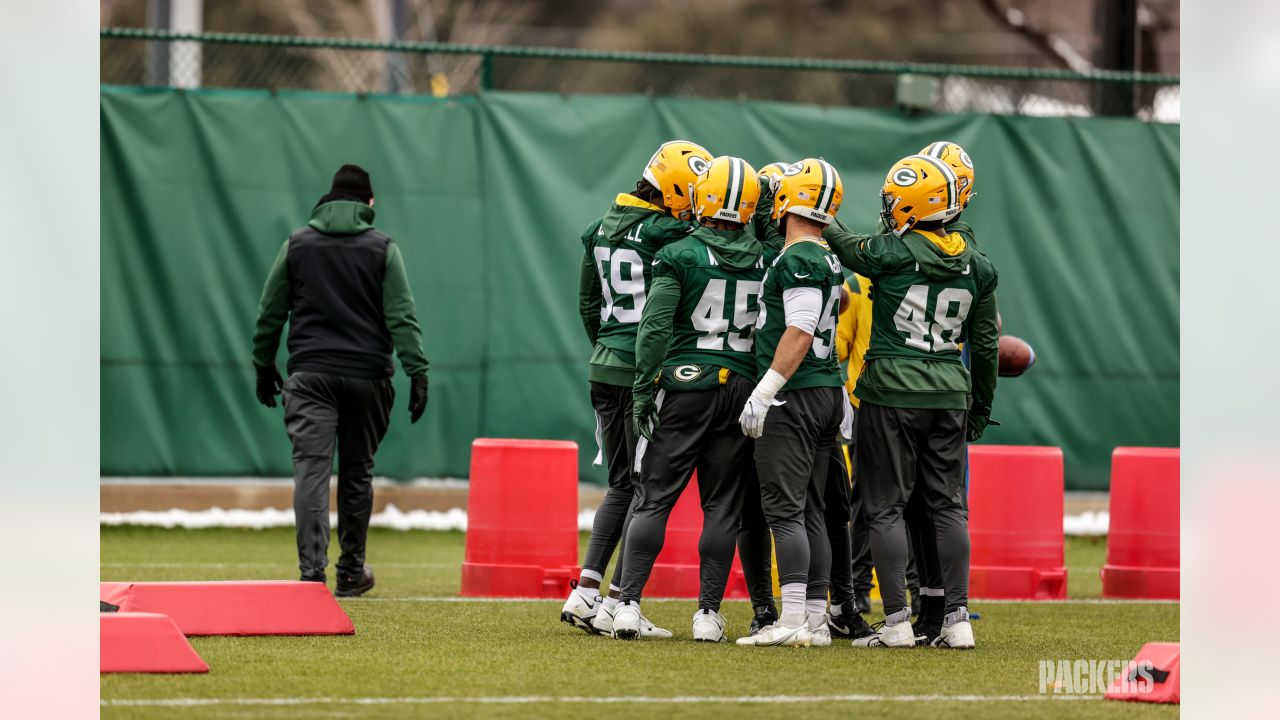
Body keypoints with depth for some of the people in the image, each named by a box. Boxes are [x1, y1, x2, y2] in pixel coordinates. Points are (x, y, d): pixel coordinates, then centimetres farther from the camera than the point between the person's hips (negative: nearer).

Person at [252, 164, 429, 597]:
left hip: (310, 374, 0)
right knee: (357, 474, 12)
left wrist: (264, 366, 20)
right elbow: (402, 317, -5)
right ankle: (351, 571, 20)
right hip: (367, 377, 0)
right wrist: (417, 372, -5)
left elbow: (270, 313, 11)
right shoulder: (382, 249, 2)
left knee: (311, 470, -7)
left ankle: (312, 570, -21)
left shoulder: (297, 245, 7)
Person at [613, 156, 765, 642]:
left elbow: (655, 330, -11)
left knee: (653, 498, 2)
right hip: (741, 390, 3)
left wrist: (643, 391, -7)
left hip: (684, 383, -3)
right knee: (722, 506, 7)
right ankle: (709, 612, 5)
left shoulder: (679, 257, -7)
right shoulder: (765, 263, 4)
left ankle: (629, 605, -4)